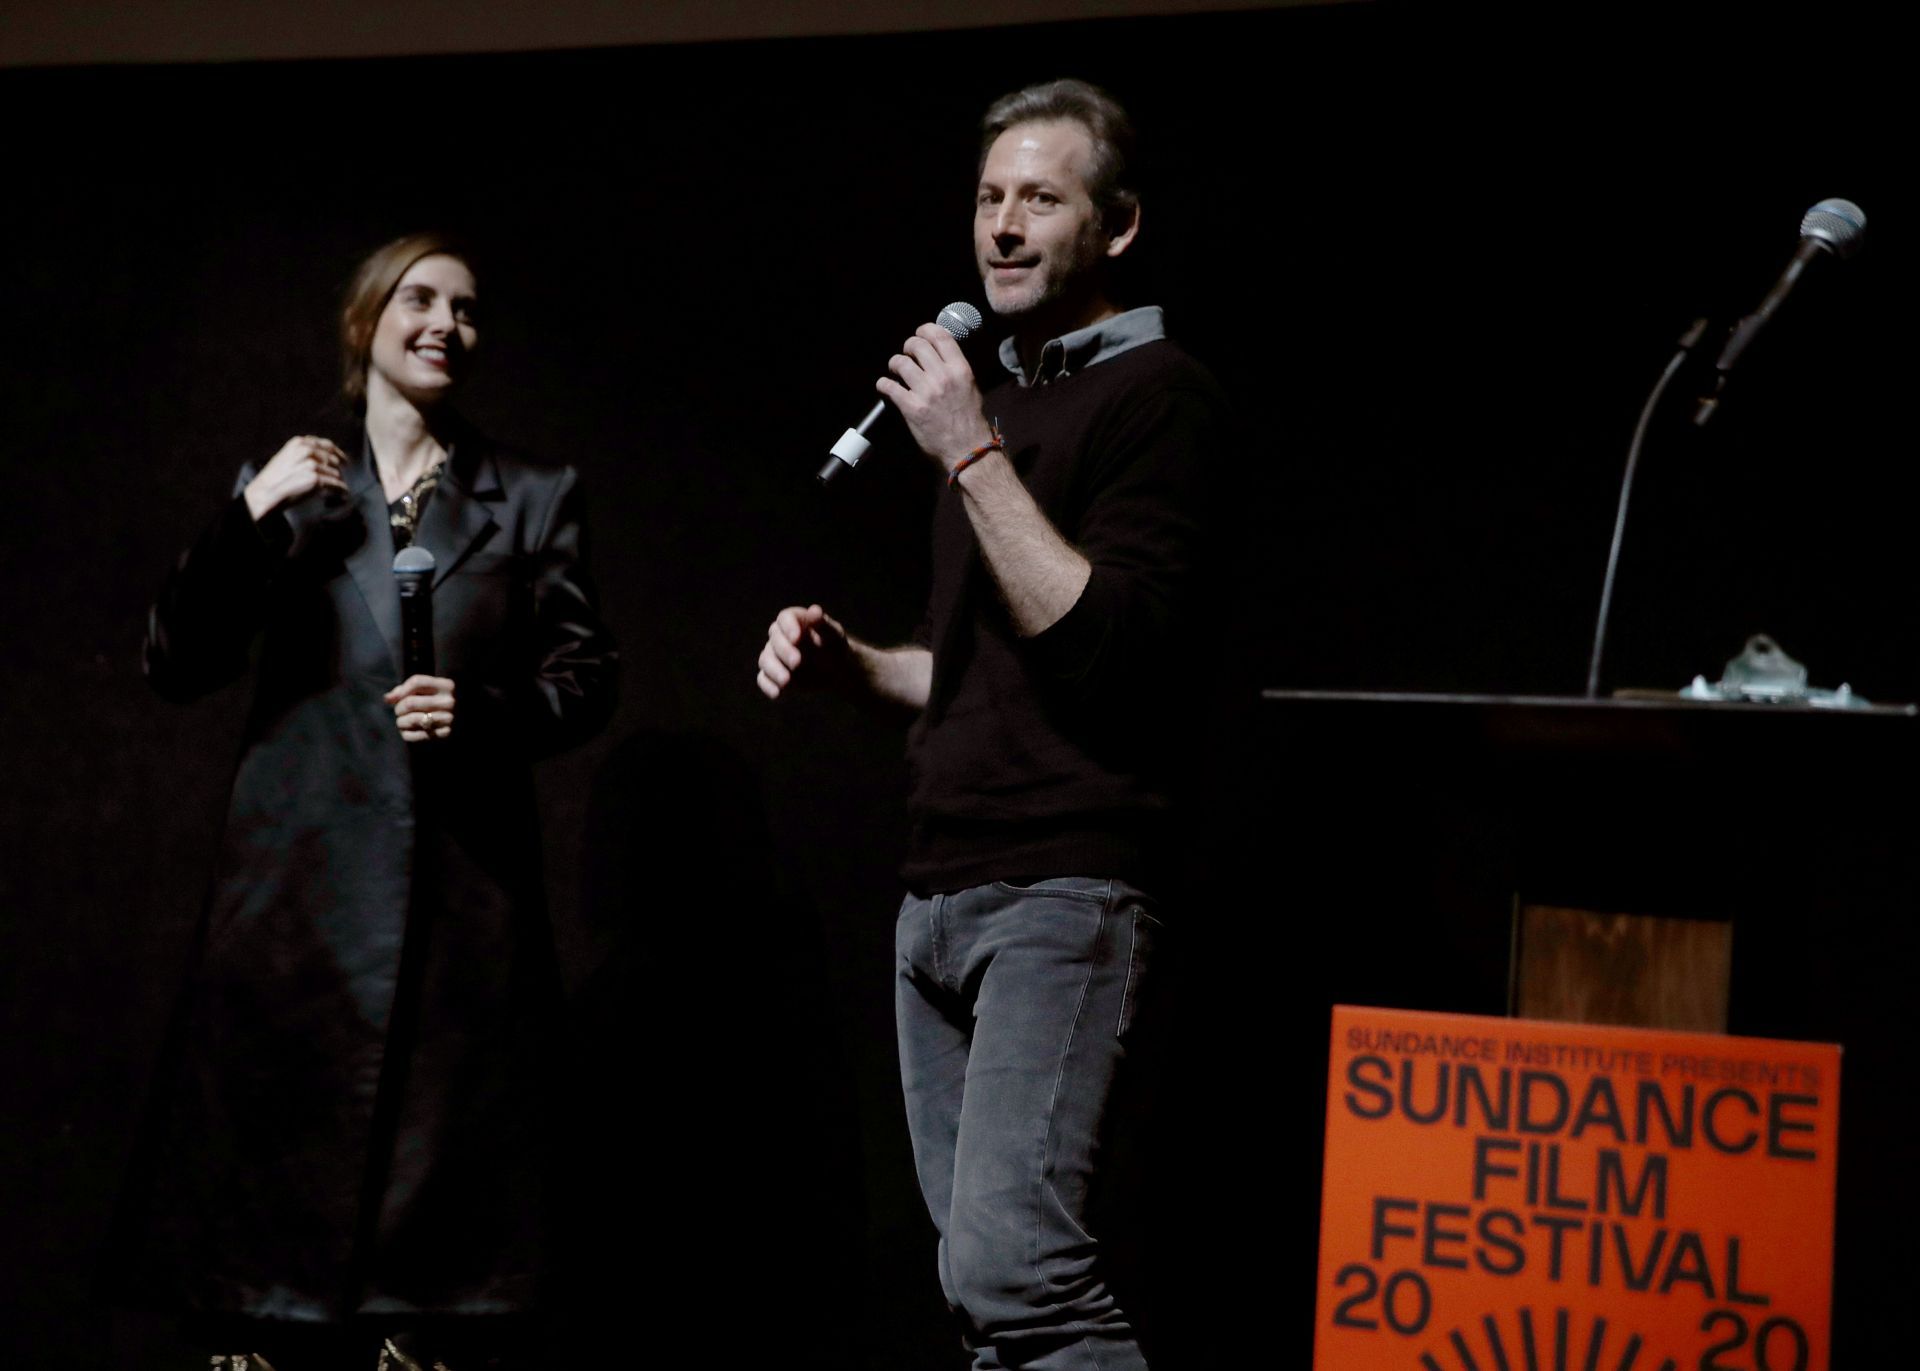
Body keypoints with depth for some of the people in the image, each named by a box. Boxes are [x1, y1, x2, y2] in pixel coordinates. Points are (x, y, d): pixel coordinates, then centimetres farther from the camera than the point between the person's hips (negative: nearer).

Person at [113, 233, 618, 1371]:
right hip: (301, 886, 0)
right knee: (280, 1155, -4)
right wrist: (250, 522, -8)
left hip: (462, 887, 0)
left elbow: (587, 679, 11)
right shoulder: (290, 488, 13)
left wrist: (487, 713, -8)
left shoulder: (535, 499, 14)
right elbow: (179, 666, 5)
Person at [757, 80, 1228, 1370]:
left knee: (1016, 1257, -20)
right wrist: (852, 664, 12)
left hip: (1068, 888, -9)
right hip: (947, 889, 9)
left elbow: (1106, 644, -17)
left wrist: (973, 455, -16)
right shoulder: (1005, 394, 22)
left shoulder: (1157, 395, -5)